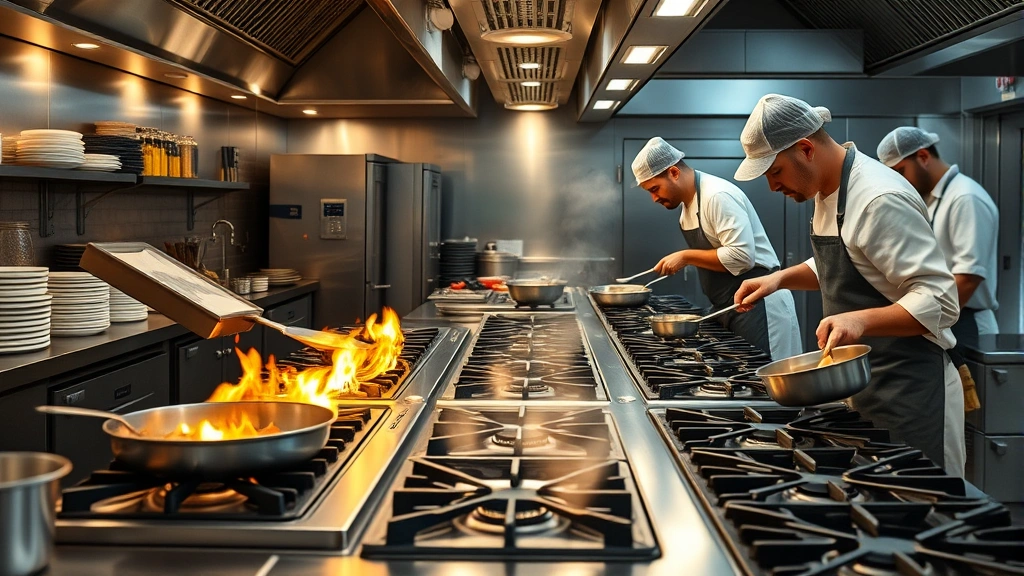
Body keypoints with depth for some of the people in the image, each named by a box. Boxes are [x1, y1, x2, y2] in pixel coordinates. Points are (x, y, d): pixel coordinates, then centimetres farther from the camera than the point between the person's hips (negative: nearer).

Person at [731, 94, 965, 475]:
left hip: (908, 394, -9)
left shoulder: (880, 200, -23)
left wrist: (861, 320, -37)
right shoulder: (828, 189, 7)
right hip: (860, 386, 9)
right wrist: (781, 279, 6)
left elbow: (939, 302, -24)